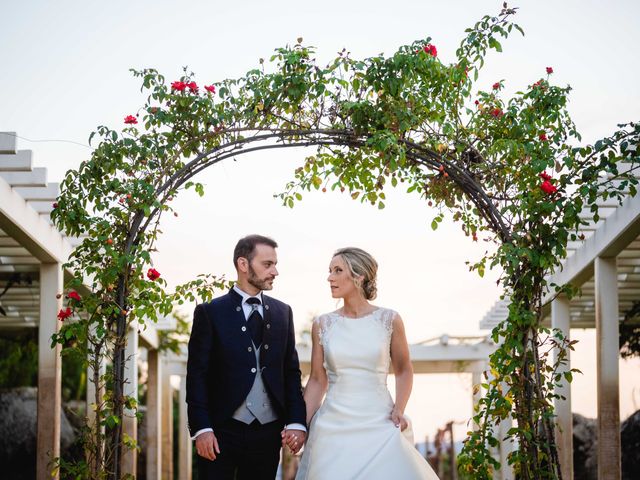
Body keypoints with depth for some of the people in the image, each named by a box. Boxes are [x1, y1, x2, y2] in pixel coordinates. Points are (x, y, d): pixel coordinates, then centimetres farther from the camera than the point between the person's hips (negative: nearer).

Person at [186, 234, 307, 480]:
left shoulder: (282, 312, 11)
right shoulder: (210, 312, -1)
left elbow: (291, 371, 11)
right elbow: (197, 375, -3)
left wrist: (297, 422, 1)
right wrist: (201, 428, -11)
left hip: (268, 432, 4)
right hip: (222, 432, -3)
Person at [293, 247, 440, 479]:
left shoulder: (389, 320, -1)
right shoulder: (322, 324, 4)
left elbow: (403, 371, 10)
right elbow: (317, 380, 9)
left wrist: (399, 410, -6)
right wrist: (300, 425, 0)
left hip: (379, 425, -1)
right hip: (334, 426, 1)